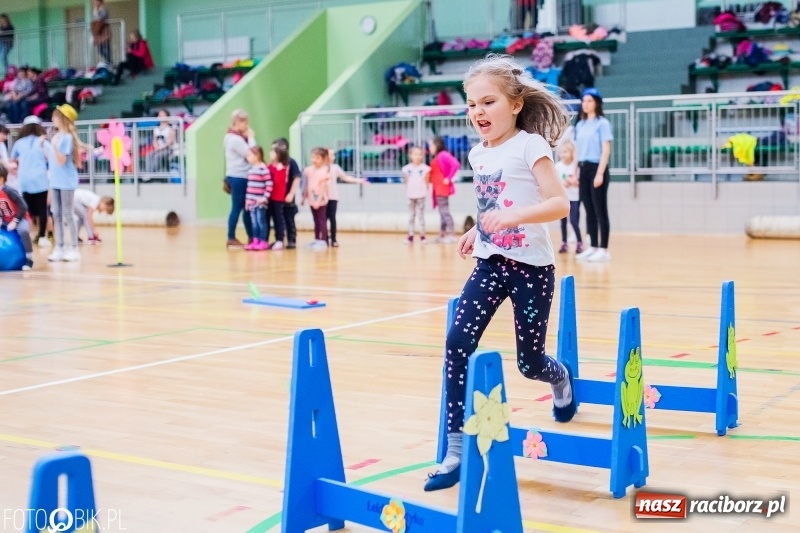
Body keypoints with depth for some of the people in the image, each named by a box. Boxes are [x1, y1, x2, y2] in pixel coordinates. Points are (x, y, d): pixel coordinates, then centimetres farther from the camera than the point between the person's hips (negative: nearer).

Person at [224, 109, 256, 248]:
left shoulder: (233, 137, 15)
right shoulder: (236, 139, -16)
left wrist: (248, 138, 9)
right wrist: (251, 138, -9)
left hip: (237, 177, 10)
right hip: (239, 178, -10)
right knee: (237, 208, -5)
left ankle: (251, 238, 15)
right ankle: (231, 239, 1)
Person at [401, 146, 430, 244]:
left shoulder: (425, 168, -6)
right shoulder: (407, 168, -1)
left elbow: (427, 181, 2)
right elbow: (406, 181, 7)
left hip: (421, 195, -2)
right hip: (411, 195, 2)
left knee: (420, 215, 1)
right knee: (411, 216, 8)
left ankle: (422, 236, 7)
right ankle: (410, 236, 13)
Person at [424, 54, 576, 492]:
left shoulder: (530, 146, -12)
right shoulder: (478, 154, 8)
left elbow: (559, 203, -21)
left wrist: (513, 216, -33)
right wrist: (478, 230, 11)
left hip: (531, 267, -5)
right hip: (490, 264, 5)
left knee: (530, 363, 4)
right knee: (457, 343, -13)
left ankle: (561, 378, 44)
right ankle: (456, 449, -9)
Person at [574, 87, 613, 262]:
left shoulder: (602, 123, -6)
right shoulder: (580, 125, 13)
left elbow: (606, 150, -11)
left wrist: (600, 173, -18)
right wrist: (576, 172, 12)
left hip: (596, 169, -6)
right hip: (583, 170, 6)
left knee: (600, 210, -4)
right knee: (589, 210, 8)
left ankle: (604, 250, 0)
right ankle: (593, 247, 13)